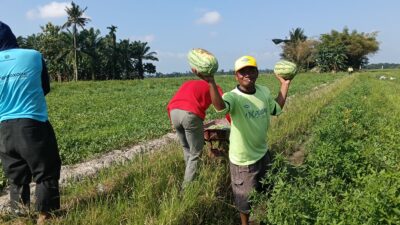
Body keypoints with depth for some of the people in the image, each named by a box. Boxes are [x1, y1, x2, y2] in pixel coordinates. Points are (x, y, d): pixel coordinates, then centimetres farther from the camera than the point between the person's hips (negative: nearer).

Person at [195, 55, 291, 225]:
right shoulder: (233, 97, -25)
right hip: (243, 159, -6)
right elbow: (220, 106, -49)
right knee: (245, 198, 13)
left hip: (263, 153, 6)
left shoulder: (264, 91, -4)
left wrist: (285, 84, 10)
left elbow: (276, 109, 13)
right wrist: (211, 83, -65)